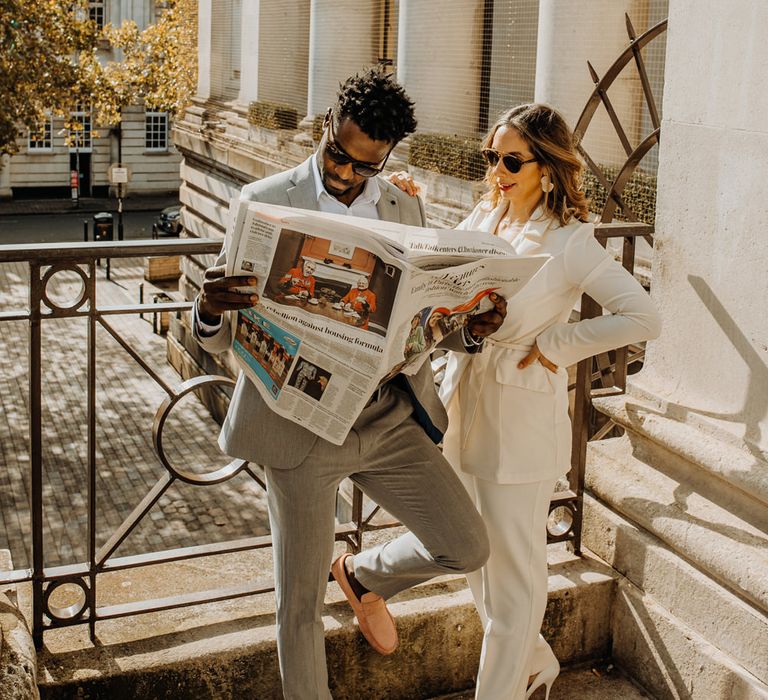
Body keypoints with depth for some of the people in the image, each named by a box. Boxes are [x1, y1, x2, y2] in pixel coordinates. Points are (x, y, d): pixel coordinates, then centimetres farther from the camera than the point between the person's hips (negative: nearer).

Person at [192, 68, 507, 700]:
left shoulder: (405, 209, 6)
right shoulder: (267, 203, -6)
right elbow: (221, 337, -7)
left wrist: (472, 329, -13)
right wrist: (209, 311, -32)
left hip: (392, 417, 4)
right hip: (303, 426, -3)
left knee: (467, 548, 4)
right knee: (300, 603, 7)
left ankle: (364, 576, 34)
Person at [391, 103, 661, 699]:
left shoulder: (568, 241, -13)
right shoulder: (481, 221, 6)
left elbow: (642, 317, -18)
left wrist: (552, 347, -15)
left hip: (522, 412, -7)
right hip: (465, 402, 7)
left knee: (512, 566, 6)